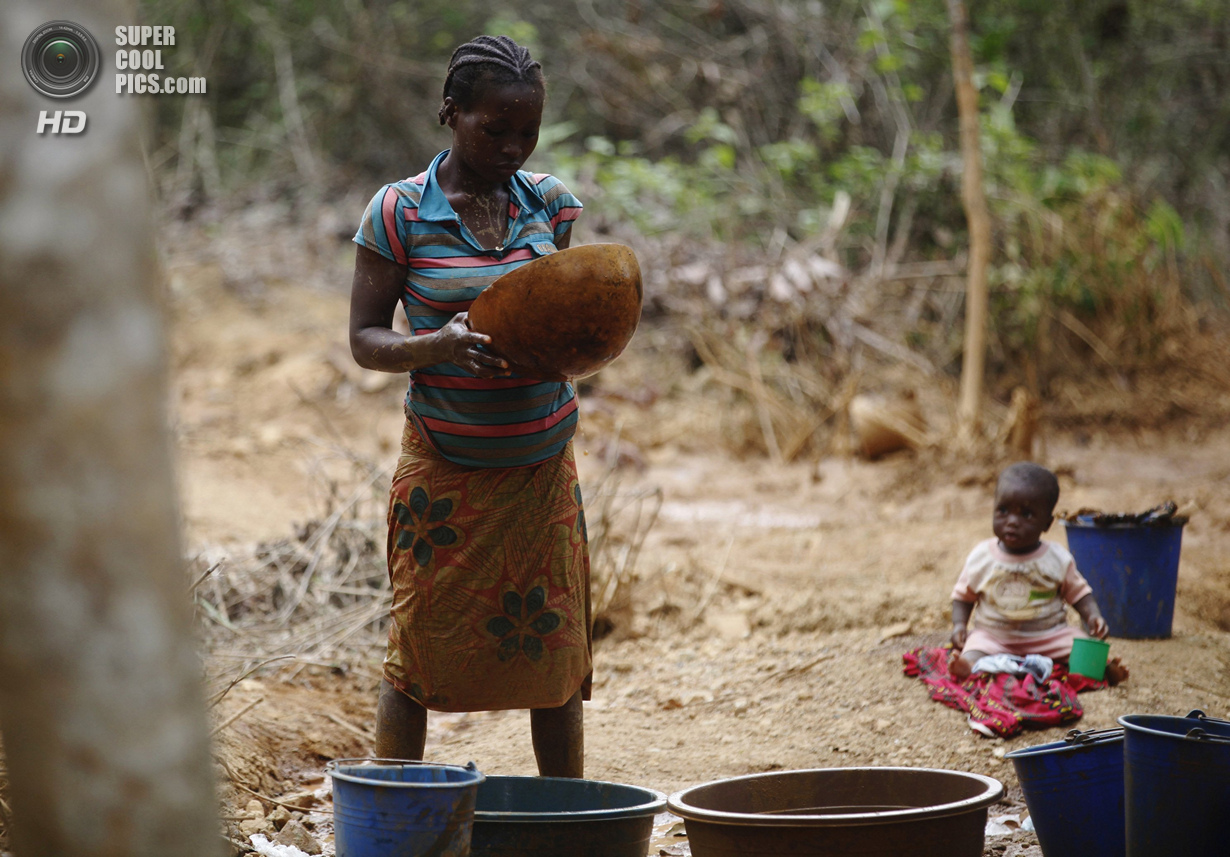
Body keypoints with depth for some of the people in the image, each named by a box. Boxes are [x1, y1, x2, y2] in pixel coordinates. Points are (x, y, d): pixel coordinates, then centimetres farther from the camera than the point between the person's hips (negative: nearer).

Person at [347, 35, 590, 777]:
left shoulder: (550, 202, 3)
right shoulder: (400, 213, -7)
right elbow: (365, 338, -5)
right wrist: (439, 344, -25)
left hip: (542, 465, 3)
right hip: (446, 470, -3)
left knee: (556, 651, 6)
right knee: (418, 655, -1)